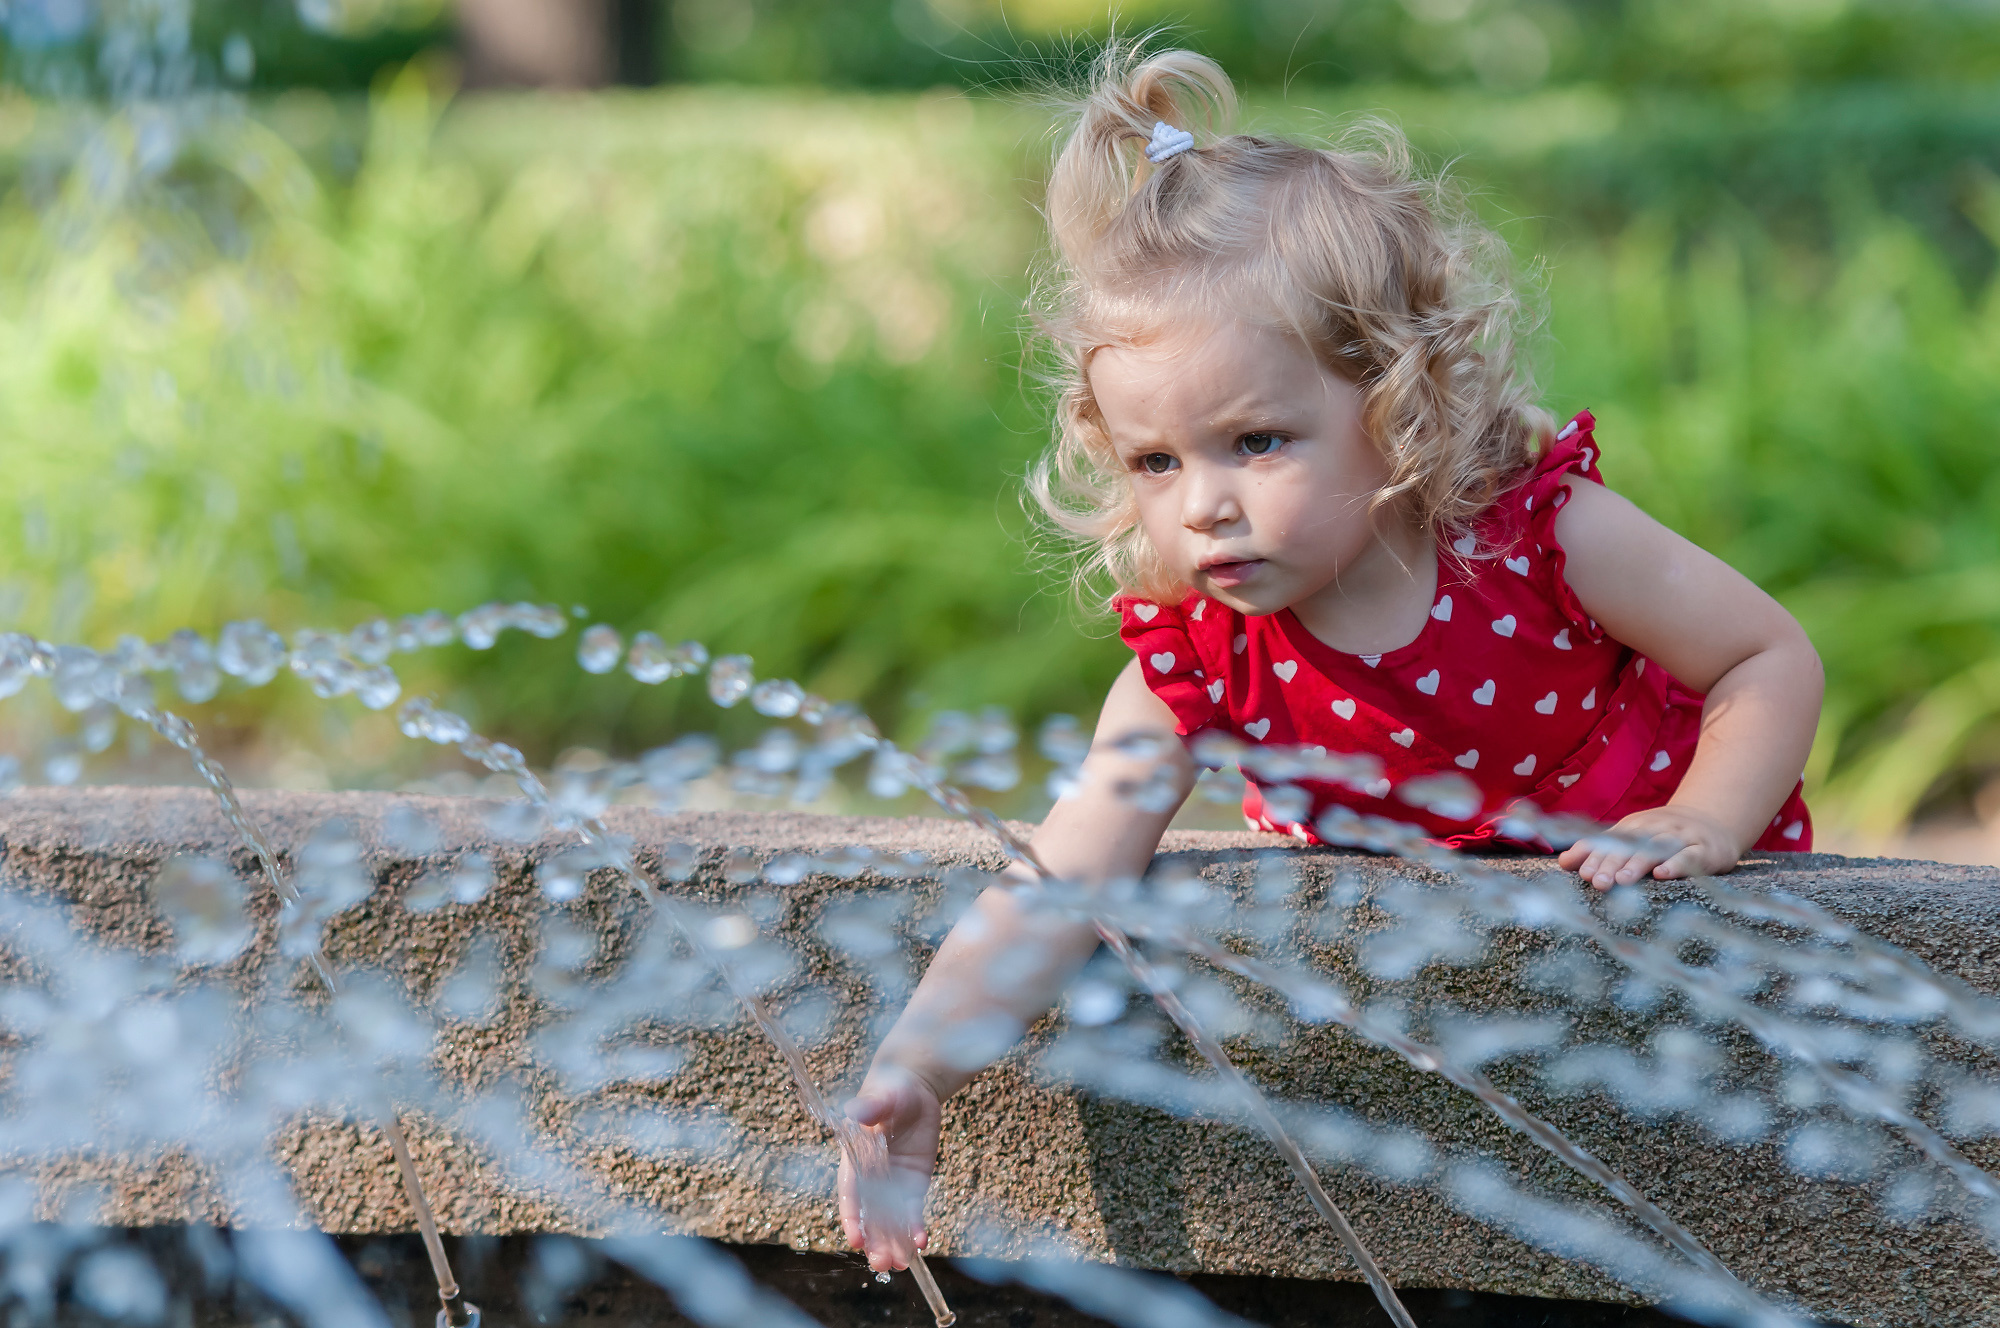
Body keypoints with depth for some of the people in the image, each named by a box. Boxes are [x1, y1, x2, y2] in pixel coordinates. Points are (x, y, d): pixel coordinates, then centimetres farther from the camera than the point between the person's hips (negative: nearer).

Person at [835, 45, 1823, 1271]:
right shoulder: (1194, 664, -23)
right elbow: (1051, 898, -27)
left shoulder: (1541, 533, -26)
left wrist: (1706, 825, -30)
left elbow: (1773, 659, -14)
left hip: (1625, 879, -4)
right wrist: (913, 1070, -41)